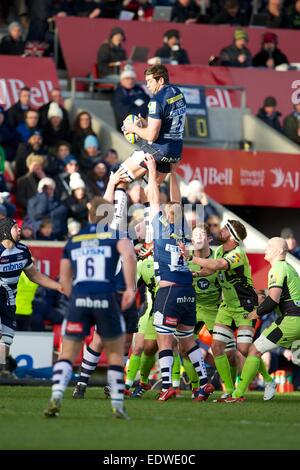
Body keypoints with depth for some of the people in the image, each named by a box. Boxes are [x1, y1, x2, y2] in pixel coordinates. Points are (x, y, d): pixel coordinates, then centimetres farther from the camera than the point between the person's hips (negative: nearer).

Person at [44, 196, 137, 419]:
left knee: (68, 353, 7)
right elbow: (129, 254, -15)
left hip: (78, 300, 2)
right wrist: (131, 288, -13)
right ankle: (118, 405, 11)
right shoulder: (115, 234, 7)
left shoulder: (73, 240, 18)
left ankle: (56, 396, -14)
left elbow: (64, 278, 19)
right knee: (116, 352, 14)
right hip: (106, 298, -2)